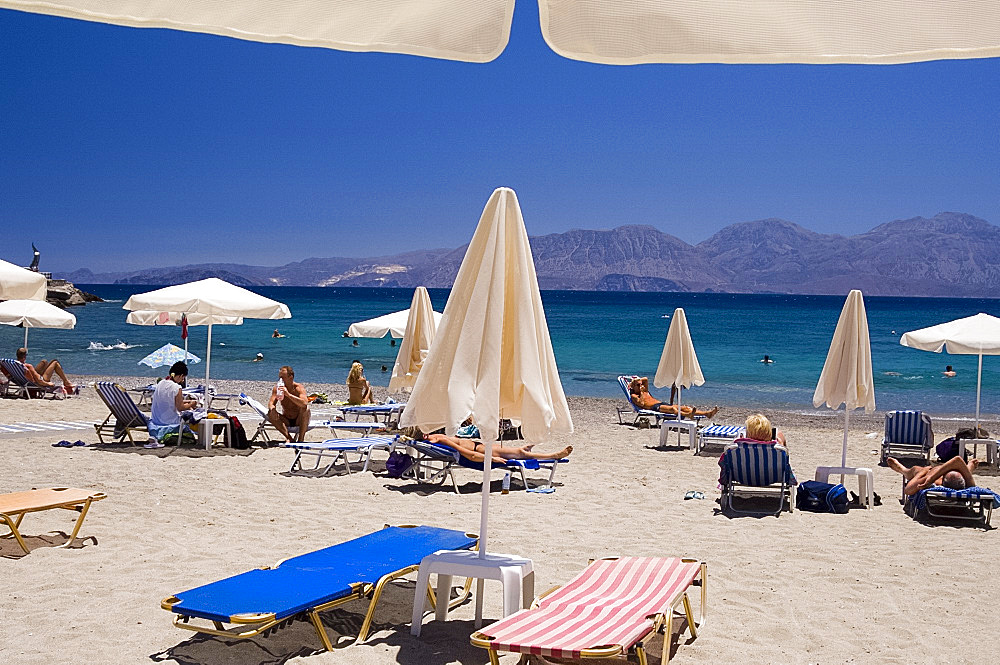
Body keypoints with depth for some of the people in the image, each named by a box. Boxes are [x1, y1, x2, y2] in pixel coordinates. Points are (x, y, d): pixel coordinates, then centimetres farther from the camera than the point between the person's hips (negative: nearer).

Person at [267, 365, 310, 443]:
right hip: (286, 421, 4)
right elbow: (271, 403, -11)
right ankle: (288, 437, -18)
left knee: (305, 409, -32)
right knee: (271, 414, -20)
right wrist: (272, 409, -36)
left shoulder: (299, 388, -18)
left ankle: (301, 439, -22)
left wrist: (288, 394, -42)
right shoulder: (277, 388, -6)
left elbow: (304, 404, -36)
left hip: (299, 420, -4)